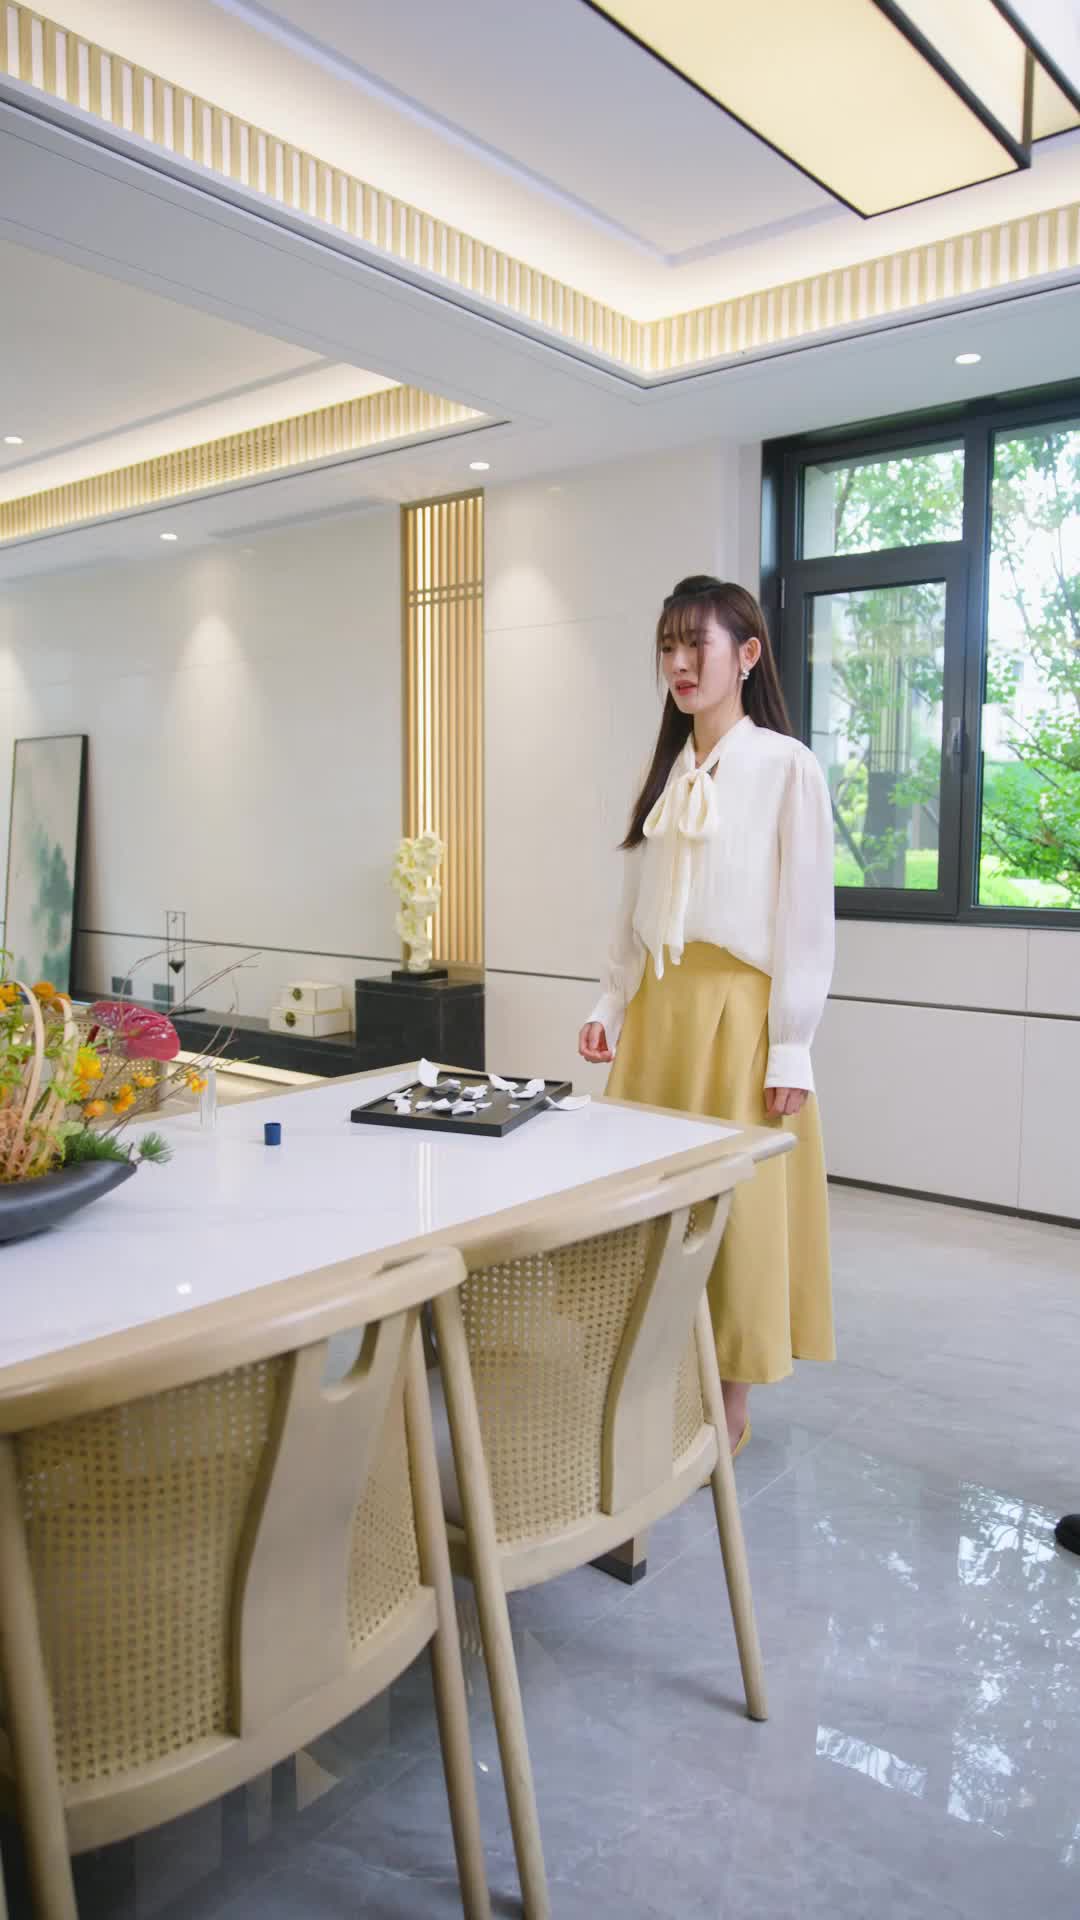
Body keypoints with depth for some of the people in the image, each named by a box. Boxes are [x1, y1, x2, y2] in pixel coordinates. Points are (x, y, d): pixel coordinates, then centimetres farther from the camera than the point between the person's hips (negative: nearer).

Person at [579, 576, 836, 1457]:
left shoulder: (786, 767, -6)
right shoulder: (665, 772, 13)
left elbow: (807, 919, -9)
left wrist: (791, 1047, -11)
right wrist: (612, 1007, 9)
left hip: (739, 1016, -6)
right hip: (658, 1011, 6)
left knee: (737, 1207, 2)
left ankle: (731, 1410, 18)